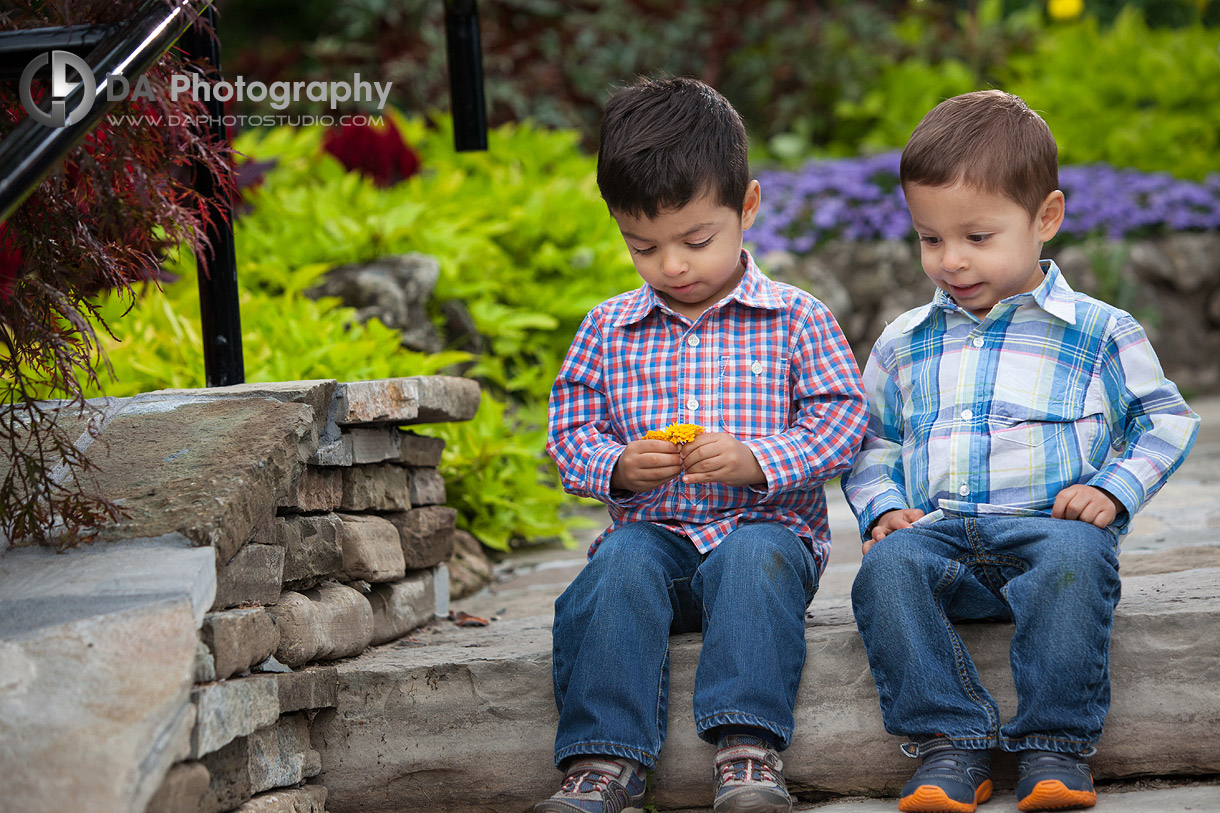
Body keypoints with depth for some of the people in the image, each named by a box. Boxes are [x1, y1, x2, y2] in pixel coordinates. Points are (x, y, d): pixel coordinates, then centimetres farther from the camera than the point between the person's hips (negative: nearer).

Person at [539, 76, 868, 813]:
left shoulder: (796, 319, 3)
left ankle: (749, 748, -42)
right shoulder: (608, 330, 11)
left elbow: (842, 422, -1)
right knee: (620, 563, -31)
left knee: (757, 556, -35)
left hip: (765, 527, -2)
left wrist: (756, 461, -17)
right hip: (651, 534, 2)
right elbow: (570, 433, 12)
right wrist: (617, 467, -11)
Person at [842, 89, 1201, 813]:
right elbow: (872, 441, 25)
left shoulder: (1101, 333, 9)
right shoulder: (905, 345, 18)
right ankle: (951, 744, -33)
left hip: (1053, 527, -2)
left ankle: (1055, 744, -31)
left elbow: (1165, 421, 13)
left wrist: (1114, 488, -4)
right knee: (888, 566, -31)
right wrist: (883, 507, 5)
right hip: (938, 534, 3)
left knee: (1075, 556, -37)